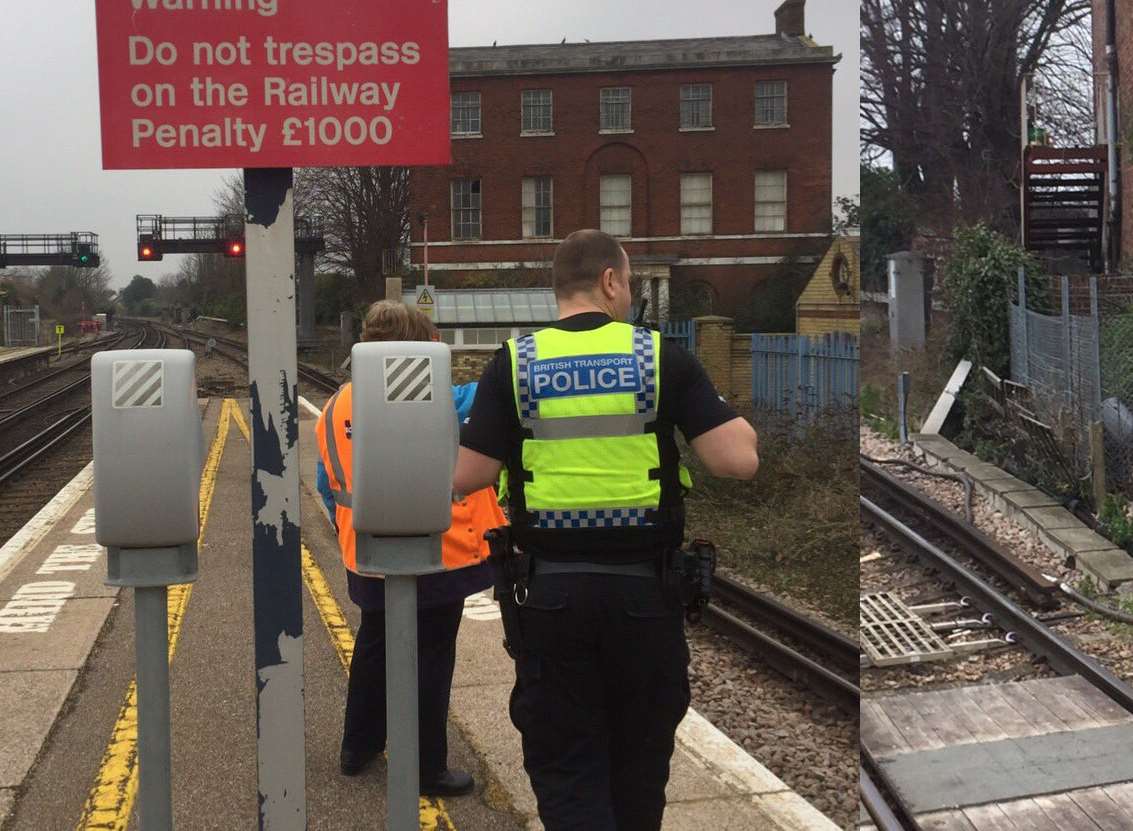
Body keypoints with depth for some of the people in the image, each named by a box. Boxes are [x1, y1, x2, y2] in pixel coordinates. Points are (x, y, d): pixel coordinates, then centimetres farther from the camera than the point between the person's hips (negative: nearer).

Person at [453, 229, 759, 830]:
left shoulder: (514, 363, -2)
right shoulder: (662, 356, -4)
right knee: (640, 759, 21)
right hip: (644, 588, 1)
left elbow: (466, 479, -5)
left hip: (552, 589, 0)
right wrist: (740, 427, 12)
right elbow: (738, 461, -10)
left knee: (563, 765, 9)